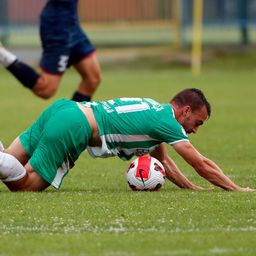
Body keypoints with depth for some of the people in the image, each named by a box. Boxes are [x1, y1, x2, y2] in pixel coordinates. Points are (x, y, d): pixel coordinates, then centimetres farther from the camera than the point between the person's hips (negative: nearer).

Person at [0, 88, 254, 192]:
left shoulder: (156, 111, 21)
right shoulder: (166, 122, -6)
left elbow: (162, 160, 31)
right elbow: (202, 164, -3)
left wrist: (193, 188, 25)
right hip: (73, 128, -9)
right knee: (24, 184, -9)